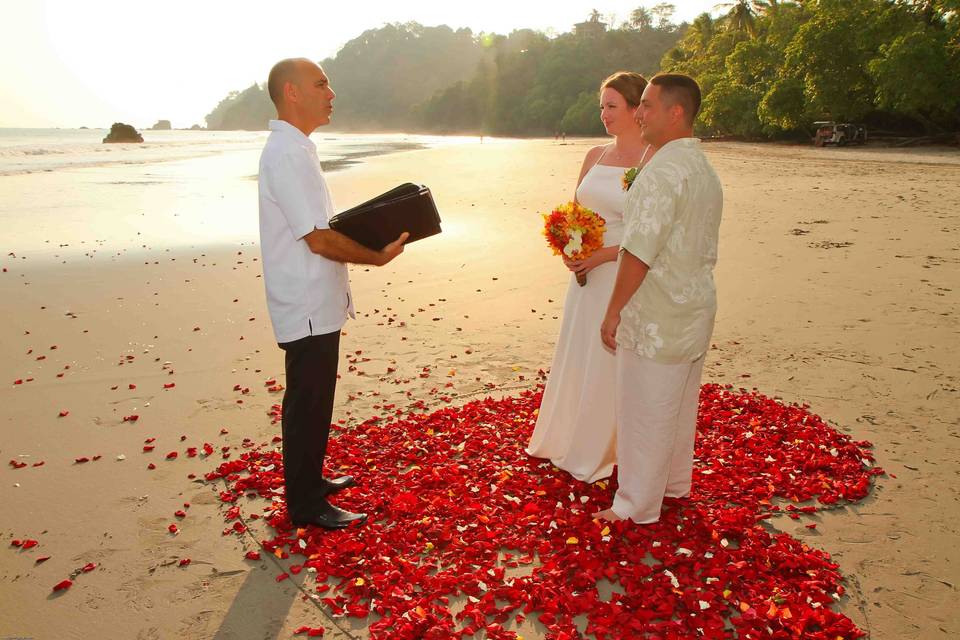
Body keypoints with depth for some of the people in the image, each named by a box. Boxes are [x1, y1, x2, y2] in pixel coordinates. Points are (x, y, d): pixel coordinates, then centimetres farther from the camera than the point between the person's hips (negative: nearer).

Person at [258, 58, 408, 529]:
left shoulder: (294, 148, 12)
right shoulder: (287, 155, -20)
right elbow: (319, 239, -23)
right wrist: (378, 256, -12)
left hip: (314, 302, 10)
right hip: (308, 307, -10)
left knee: (313, 401, 21)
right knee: (308, 405, 3)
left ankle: (310, 481, 38)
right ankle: (306, 505, 19)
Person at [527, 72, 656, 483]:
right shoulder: (595, 156, 9)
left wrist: (604, 254, -20)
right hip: (586, 274, 7)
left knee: (612, 364, 6)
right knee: (575, 357, 17)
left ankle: (599, 452, 26)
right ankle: (568, 439, 37)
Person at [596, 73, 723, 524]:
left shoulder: (663, 171, -21)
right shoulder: (705, 170, 10)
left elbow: (640, 253, -24)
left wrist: (614, 310, -14)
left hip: (657, 317, -9)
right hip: (696, 308, 9)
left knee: (645, 411, 4)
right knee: (680, 404, 22)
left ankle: (637, 506, 18)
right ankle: (675, 483, 40)